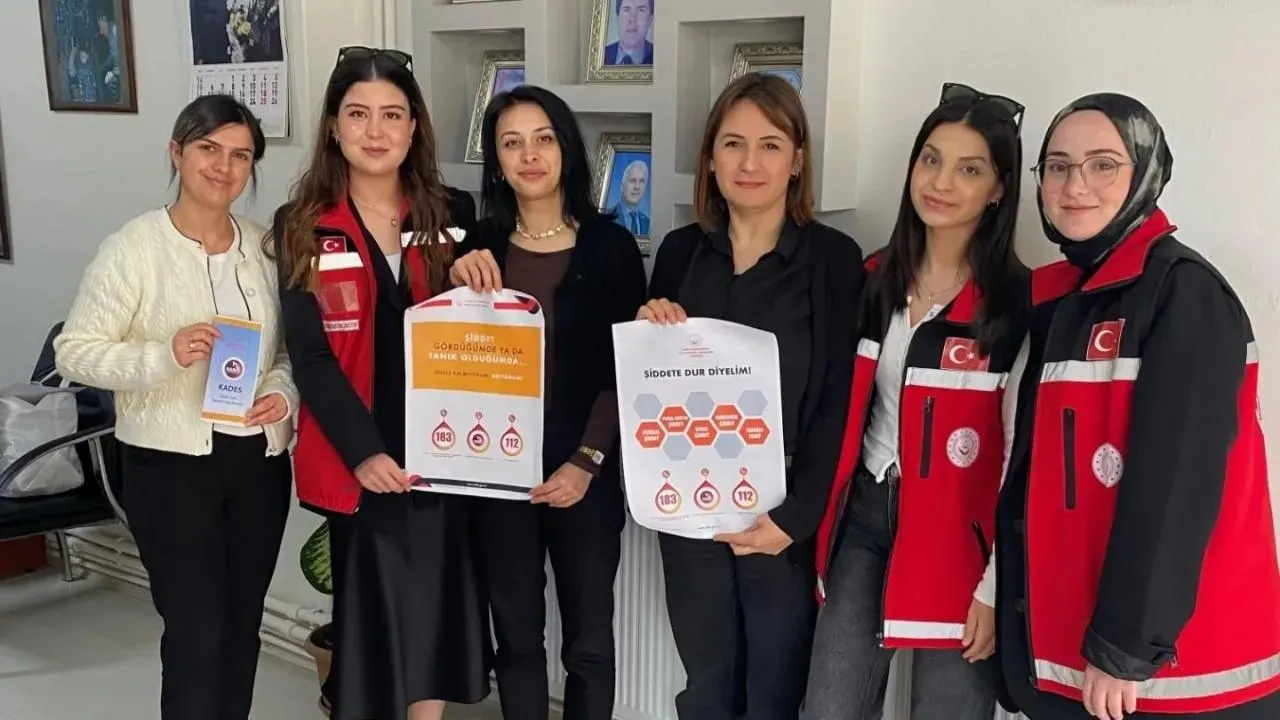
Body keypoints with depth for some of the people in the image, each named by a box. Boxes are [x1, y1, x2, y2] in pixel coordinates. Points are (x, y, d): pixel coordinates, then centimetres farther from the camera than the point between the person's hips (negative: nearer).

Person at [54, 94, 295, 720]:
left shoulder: (265, 245, 4)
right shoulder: (133, 248, -9)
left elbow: (293, 346, 11)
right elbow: (73, 351, -10)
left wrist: (284, 389, -10)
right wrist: (163, 357, -25)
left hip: (259, 460, 5)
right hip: (170, 464, -4)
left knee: (243, 625, 15)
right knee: (197, 632, -1)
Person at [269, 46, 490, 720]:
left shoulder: (454, 214, 4)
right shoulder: (302, 227, -1)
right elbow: (309, 356, -7)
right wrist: (362, 450, -17)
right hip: (356, 457, -2)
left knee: (436, 605, 11)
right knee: (369, 609, 8)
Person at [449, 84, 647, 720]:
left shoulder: (611, 246, -2)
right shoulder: (477, 246, 4)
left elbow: (625, 370, -4)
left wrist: (586, 462, -12)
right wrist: (457, 288, -13)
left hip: (586, 472, -2)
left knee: (589, 639, 7)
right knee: (516, 635, 10)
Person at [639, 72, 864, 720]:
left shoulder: (834, 257, -6)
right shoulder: (680, 251, 6)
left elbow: (839, 404, -8)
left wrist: (796, 515, -15)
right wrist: (650, 332, -7)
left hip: (784, 517, -3)